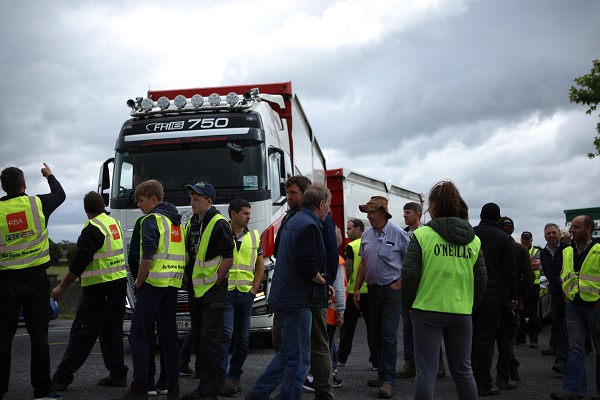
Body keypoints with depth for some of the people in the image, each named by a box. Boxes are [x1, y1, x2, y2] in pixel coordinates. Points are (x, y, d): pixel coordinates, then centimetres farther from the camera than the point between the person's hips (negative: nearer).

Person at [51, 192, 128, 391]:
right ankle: (118, 374, 16)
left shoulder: (92, 229, -14)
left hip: (99, 289, -8)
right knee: (112, 331, 14)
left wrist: (61, 287, -10)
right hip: (120, 283, 8)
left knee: (82, 333, -5)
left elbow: (79, 263, -17)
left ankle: (61, 378, 0)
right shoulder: (114, 222, 11)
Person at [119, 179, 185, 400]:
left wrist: (138, 283, -7)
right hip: (174, 283, 8)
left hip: (154, 282, -8)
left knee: (139, 334, -2)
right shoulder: (177, 222, 16)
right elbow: (182, 255, 16)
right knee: (169, 334, 10)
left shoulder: (151, 220, -9)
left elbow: (147, 258, -17)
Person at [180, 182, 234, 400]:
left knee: (210, 340, -6)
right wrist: (187, 280, 13)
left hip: (212, 291, -8)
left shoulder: (219, 224, -12)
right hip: (195, 290, 9)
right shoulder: (191, 223, 13)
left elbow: (228, 258, -15)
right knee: (198, 338, 13)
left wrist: (215, 283, -13)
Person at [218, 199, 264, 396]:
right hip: (225, 291, -5)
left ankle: (234, 377, 20)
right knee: (225, 334, -15)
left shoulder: (254, 236, 11)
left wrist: (254, 288, 5)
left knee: (243, 339, 8)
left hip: (246, 293, 5)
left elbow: (260, 264, 16)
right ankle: (222, 379, -13)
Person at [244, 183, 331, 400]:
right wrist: (322, 281, -5)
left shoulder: (293, 221, 16)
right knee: (298, 358, -2)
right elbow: (307, 266, -25)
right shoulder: (309, 226, -16)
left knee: (288, 352, 19)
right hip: (296, 300, -10)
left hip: (283, 297, 10)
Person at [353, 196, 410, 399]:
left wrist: (399, 283, -13)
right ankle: (383, 374, 23)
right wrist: (357, 288, 11)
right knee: (377, 334, 12)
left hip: (391, 289, -6)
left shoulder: (398, 234, -9)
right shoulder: (367, 235, 7)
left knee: (388, 335, -10)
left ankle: (388, 380, -10)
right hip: (373, 289, 6)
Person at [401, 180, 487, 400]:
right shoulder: (473, 239, 5)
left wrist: (408, 304, 4)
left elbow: (409, 274, -9)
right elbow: (481, 278, 7)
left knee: (426, 371, 1)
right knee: (463, 370, 14)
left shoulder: (422, 235, -8)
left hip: (427, 310, -3)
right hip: (461, 312, 4)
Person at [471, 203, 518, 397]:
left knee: (470, 338, 12)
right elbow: (510, 271, -5)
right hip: (492, 295, -4)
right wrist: (513, 297, 3)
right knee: (486, 339, -2)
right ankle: (483, 384, -1)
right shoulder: (504, 238, -4)